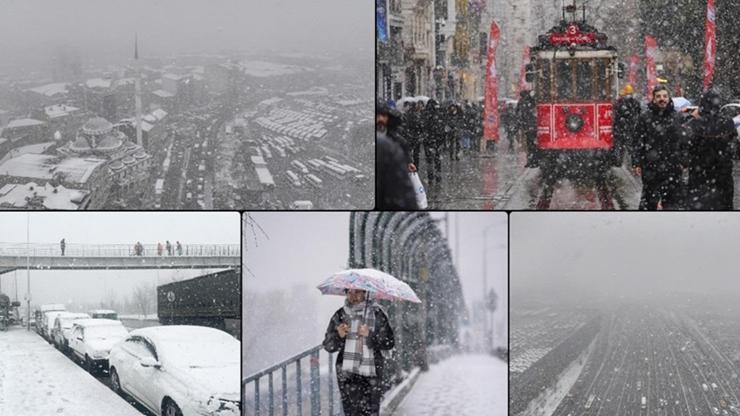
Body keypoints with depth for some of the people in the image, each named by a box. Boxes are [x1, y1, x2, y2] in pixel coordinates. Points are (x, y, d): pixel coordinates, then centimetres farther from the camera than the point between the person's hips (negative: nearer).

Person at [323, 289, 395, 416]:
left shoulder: (376, 313, 2)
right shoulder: (340, 315, 7)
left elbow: (389, 343, -2)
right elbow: (328, 346, 7)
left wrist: (370, 335, -17)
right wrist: (338, 336, -13)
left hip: (371, 374, -1)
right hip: (347, 374, 1)